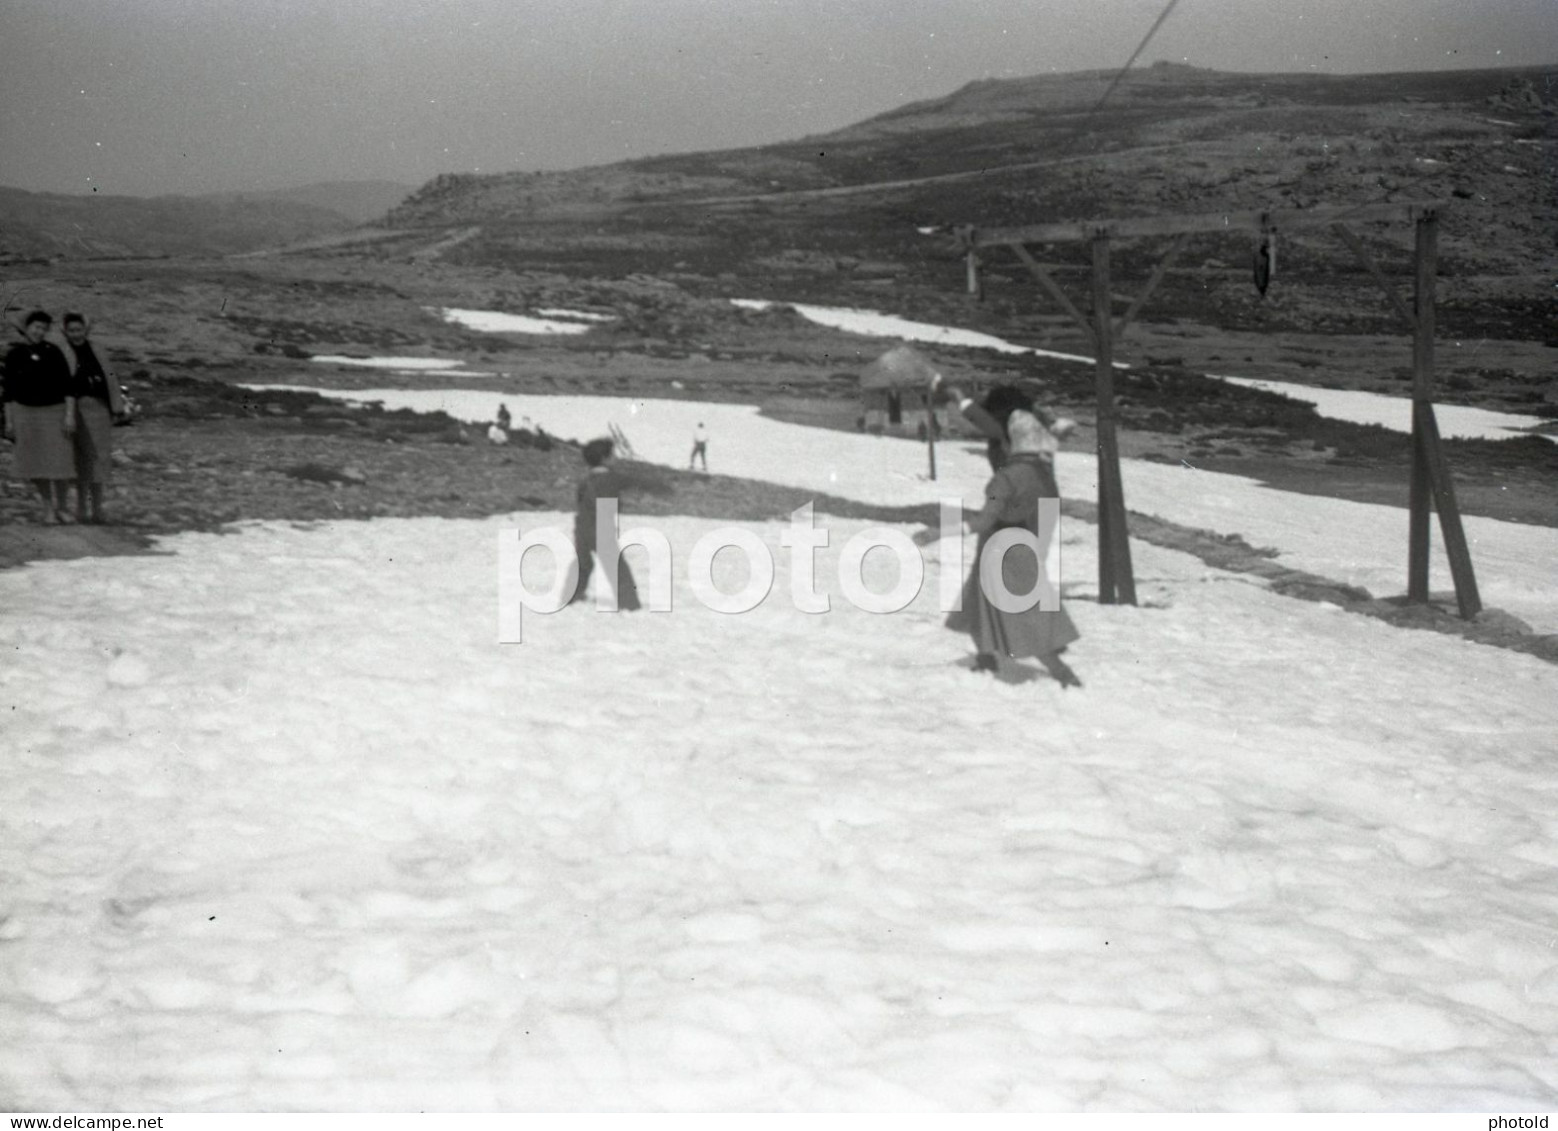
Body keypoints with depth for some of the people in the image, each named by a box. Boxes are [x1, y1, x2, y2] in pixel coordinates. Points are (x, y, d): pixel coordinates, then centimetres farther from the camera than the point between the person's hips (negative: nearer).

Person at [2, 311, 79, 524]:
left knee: (60, 463, -5)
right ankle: (48, 508, 18)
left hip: (54, 412, -1)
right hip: (26, 412, 2)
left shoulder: (53, 352, -7)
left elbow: (68, 384, -8)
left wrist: (70, 415, -16)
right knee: (37, 463, 3)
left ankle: (61, 509, 13)